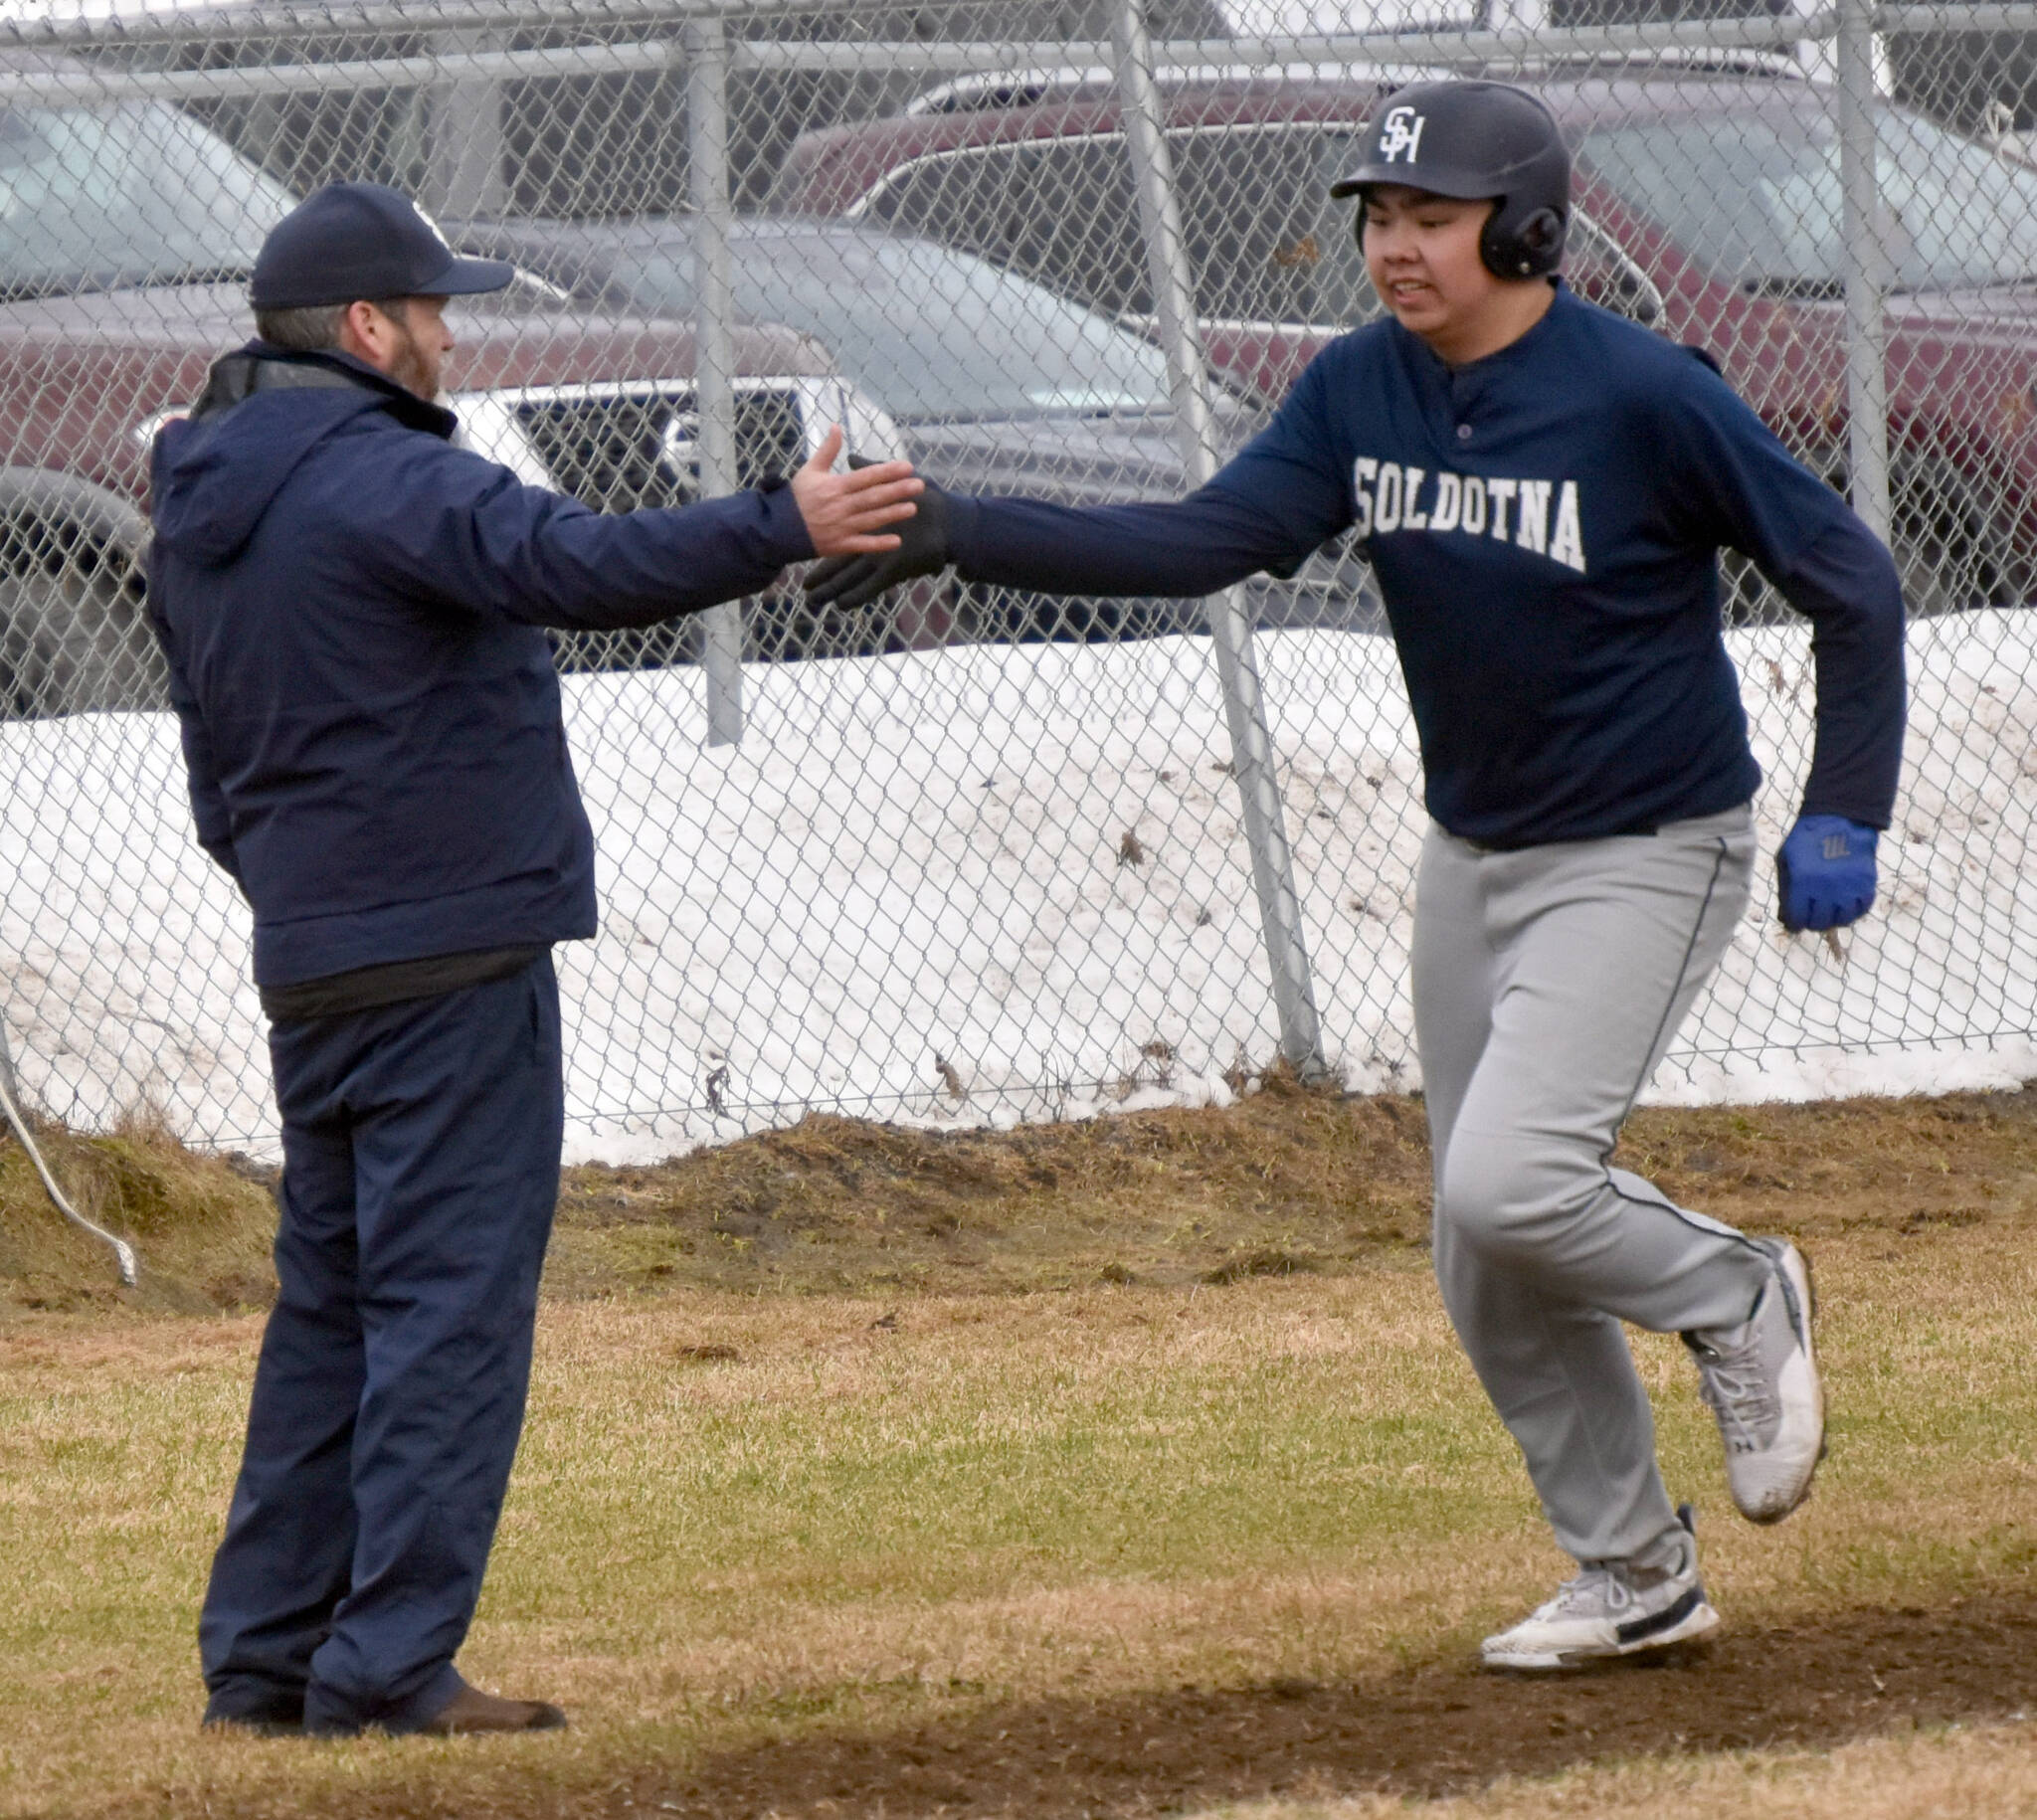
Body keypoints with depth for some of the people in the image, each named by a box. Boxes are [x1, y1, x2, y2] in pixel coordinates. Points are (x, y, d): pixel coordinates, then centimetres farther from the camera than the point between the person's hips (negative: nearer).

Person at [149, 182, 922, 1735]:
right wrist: (785, 530, -34)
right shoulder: (382, 478, -14)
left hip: (308, 969, 9)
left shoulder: (199, 515, 15)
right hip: (455, 962, -9)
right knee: (452, 1302, -7)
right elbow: (578, 564, -30)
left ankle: (265, 1653, 14)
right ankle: (389, 1666, -11)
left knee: (331, 1300, 14)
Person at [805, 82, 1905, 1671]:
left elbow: (1850, 580, -13)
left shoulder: (1644, 397, -20)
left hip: (1645, 860, -7)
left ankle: (1736, 1300, 6)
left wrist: (1844, 816, -17)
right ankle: (1639, 1579, 24)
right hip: (1471, 863, 7)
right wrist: (961, 535, -23)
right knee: (1491, 1283, 8)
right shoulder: (1362, 392, -2)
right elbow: (1206, 542, -12)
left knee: (1509, 1186, -23)